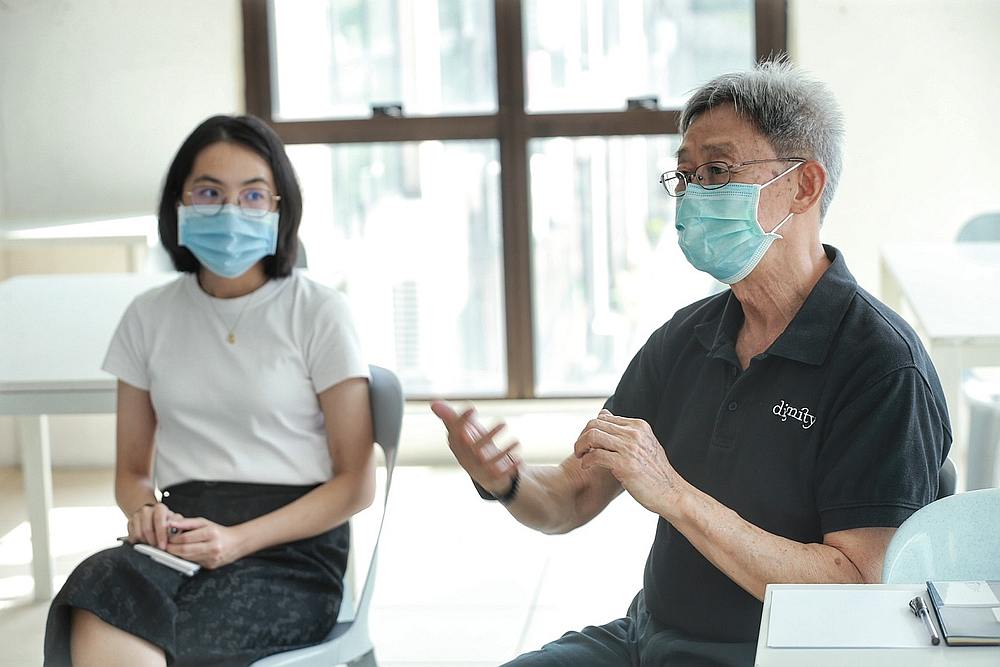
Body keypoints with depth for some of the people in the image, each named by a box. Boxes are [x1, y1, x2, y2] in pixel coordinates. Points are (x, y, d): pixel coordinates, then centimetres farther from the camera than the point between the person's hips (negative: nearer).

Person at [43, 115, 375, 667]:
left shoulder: (318, 313, 1)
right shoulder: (149, 317, 13)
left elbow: (356, 482, 1)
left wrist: (238, 540, -13)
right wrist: (145, 510, -7)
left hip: (290, 546, -3)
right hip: (181, 537, 3)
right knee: (98, 612, -34)